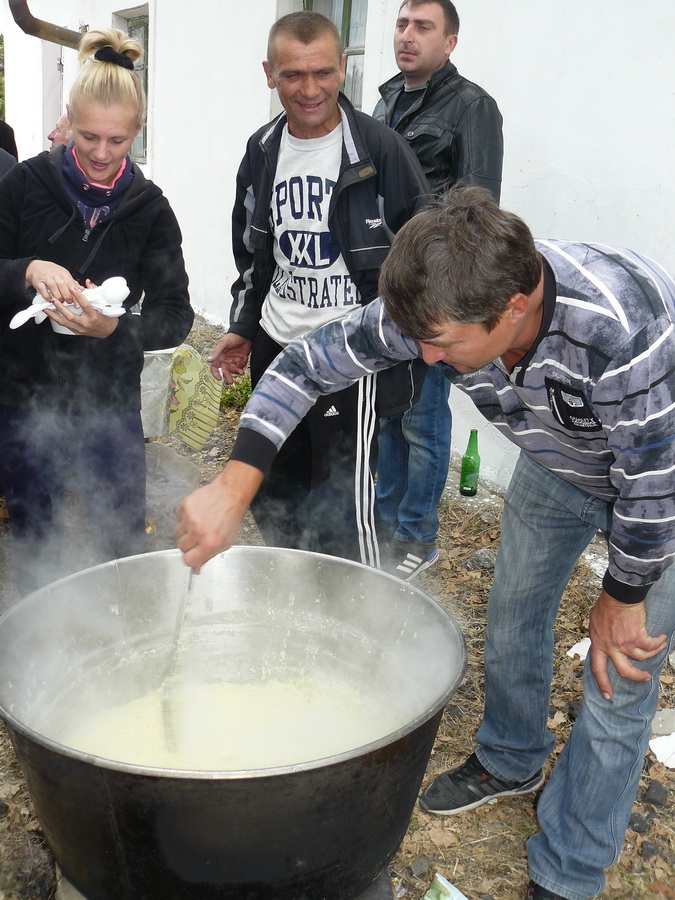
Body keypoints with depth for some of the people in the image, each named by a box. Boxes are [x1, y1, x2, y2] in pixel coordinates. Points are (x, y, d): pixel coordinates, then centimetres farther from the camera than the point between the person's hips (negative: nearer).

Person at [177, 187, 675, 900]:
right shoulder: (437, 308, -27)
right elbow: (305, 365, -18)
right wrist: (232, 488, -27)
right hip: (556, 463, 5)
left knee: (617, 684, 0)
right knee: (512, 616, 19)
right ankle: (510, 762, 49)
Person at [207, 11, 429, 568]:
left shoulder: (382, 149, -9)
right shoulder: (262, 152, 8)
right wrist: (243, 328, 12)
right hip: (274, 348, 6)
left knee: (345, 500, -6)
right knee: (272, 493, 16)